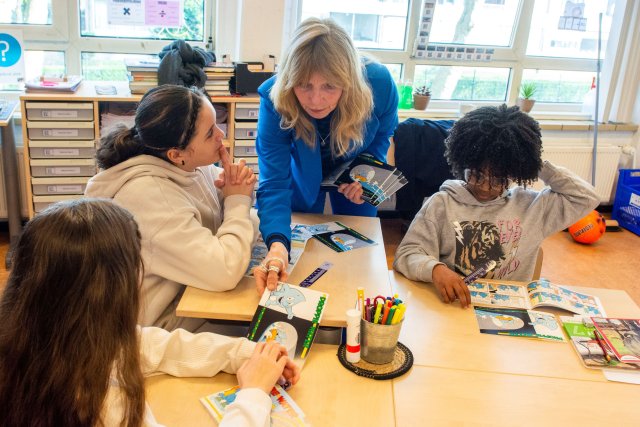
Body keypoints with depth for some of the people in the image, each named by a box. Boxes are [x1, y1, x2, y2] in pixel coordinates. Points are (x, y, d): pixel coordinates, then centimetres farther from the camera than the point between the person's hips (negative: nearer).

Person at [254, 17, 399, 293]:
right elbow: (274, 182, -41)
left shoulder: (379, 83, -35)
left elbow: (382, 133, -10)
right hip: (303, 171, 0)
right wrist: (277, 244, -59)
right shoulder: (274, 99, -39)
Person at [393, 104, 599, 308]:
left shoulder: (530, 204, 8)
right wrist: (435, 268, -26)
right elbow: (406, 254, -6)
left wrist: (542, 167, 3)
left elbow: (587, 197, 9)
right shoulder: (441, 203, -1)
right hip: (453, 305, -2)